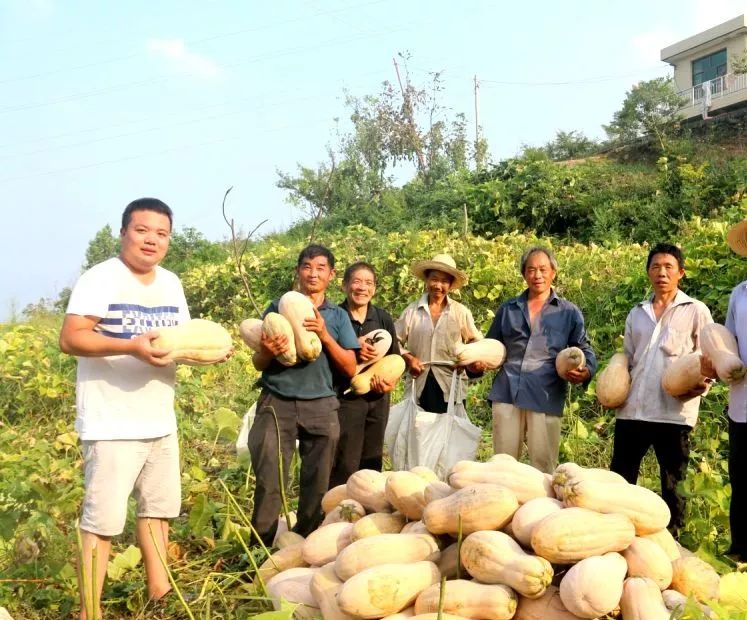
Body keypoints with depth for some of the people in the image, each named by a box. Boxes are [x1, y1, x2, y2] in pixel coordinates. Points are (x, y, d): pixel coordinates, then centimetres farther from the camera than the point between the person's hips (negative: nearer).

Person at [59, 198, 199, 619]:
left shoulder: (170, 283, 10)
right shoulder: (101, 279, -13)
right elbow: (70, 339, -21)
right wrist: (130, 347, -34)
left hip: (160, 421, 8)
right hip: (112, 425, -8)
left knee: (159, 506, 18)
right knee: (103, 518, -5)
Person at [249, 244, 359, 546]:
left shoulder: (338, 316, 9)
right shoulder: (278, 308, 6)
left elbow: (350, 368, 3)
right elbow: (258, 363, 6)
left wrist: (325, 335, -11)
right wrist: (268, 352, -18)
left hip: (321, 406, 1)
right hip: (277, 402, -1)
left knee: (317, 483, 4)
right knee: (268, 480, -4)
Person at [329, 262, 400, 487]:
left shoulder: (383, 318, 9)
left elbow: (396, 357, 13)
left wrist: (392, 382, -4)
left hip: (378, 398, 5)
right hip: (346, 396, -5)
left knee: (372, 462, 12)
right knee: (345, 464, -7)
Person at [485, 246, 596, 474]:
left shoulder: (569, 312, 11)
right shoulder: (508, 309, 16)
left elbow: (584, 350, 8)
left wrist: (586, 371, -13)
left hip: (546, 397, -2)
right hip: (506, 393, 2)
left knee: (543, 466, 1)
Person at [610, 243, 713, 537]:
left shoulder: (696, 311, 4)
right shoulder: (637, 313, 15)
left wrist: (702, 383, -16)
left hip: (674, 412, -4)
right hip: (632, 410, 4)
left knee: (672, 484, 7)